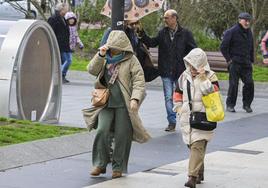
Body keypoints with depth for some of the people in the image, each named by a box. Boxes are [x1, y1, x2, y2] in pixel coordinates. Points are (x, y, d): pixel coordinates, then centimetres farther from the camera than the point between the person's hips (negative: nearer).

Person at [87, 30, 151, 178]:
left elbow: (139, 82, -6)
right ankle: (100, 164, 4)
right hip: (107, 103, 3)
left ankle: (118, 167, 14)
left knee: (122, 136, 1)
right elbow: (92, 70, 0)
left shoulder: (131, 60, -2)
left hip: (124, 105, -3)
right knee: (102, 131, -10)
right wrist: (100, 55, -12)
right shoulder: (105, 58, 11)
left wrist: (135, 98, -19)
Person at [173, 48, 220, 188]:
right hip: (187, 117, 6)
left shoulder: (210, 77, -3)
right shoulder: (185, 76, 11)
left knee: (197, 146, -15)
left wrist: (202, 78, -22)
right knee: (191, 145, 12)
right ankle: (200, 172, 29)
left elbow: (212, 91, -19)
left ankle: (193, 176, -20)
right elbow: (178, 92, 23)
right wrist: (178, 108, 13)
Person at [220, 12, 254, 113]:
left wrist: (251, 60, 16)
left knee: (249, 83, -4)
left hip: (246, 63, 5)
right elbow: (223, 47, -6)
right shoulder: (231, 32, -7)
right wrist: (229, 59, -9)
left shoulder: (249, 32, 14)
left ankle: (247, 104, 9)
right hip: (234, 63, -5)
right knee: (233, 84, -4)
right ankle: (230, 105, 8)